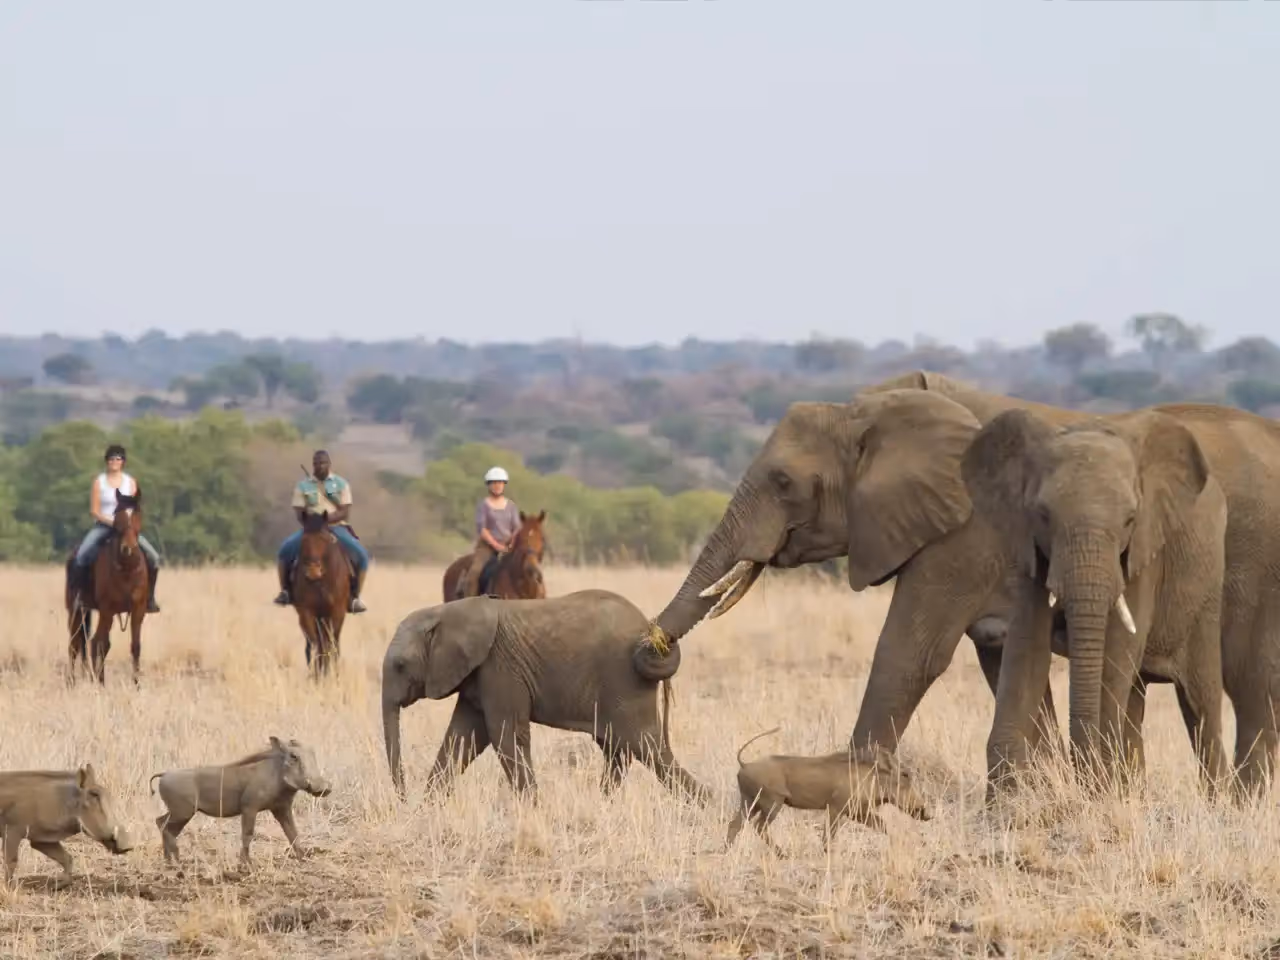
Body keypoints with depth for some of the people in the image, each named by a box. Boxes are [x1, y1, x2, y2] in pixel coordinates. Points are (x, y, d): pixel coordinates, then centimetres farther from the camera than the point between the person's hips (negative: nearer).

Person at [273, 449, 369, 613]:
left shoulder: (341, 484, 5)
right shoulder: (303, 486, 7)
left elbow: (345, 512, -4)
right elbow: (299, 513, 1)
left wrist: (328, 518, -22)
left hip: (337, 528, -1)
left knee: (361, 555, -23)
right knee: (285, 550, -23)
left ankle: (355, 598, -13)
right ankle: (285, 592, -10)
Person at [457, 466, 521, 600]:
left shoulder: (511, 506, 12)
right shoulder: (483, 505, 2)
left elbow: (517, 528, 7)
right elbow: (481, 528, -7)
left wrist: (513, 543, -14)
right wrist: (496, 545, -17)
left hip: (507, 546, 3)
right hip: (487, 546, -3)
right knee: (474, 572, -28)